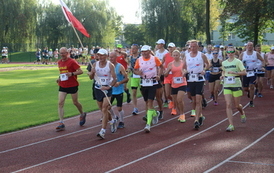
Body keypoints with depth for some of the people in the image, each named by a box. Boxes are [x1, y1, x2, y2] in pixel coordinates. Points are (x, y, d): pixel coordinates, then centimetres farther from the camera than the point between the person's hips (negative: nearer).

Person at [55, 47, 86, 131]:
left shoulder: (72, 62, -11)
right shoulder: (59, 62, 9)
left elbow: (80, 71, -12)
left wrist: (72, 74, -26)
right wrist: (59, 78, 7)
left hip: (72, 85, -5)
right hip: (62, 86, 5)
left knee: (75, 102, 9)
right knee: (60, 103, -8)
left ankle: (82, 114, 40)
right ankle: (61, 123, -7)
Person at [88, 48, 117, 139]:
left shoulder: (110, 65, -8)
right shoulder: (95, 65, 2)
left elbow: (114, 79, -8)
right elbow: (91, 78, 5)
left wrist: (109, 87, -24)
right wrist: (91, 74, -18)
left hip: (107, 88, -4)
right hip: (97, 88, 4)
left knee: (104, 109, -13)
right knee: (102, 109, 13)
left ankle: (103, 131, -13)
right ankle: (112, 121, 40)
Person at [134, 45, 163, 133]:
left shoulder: (155, 59, -4)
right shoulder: (139, 60, 1)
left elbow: (161, 66, 10)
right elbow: (135, 70, 10)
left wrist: (159, 75, -5)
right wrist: (138, 72, -13)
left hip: (152, 82, -4)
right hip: (143, 82, 4)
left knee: (150, 102, -13)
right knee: (147, 102, 13)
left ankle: (148, 124, -16)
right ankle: (155, 114, 44)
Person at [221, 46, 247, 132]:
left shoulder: (238, 62, -4)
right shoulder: (224, 63, 8)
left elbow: (244, 72, -10)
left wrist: (234, 72, -22)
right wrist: (222, 76, 5)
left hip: (236, 85, -3)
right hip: (227, 86, 3)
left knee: (237, 105, 6)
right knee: (228, 105, -10)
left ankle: (242, 114, 43)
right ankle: (231, 125, -9)